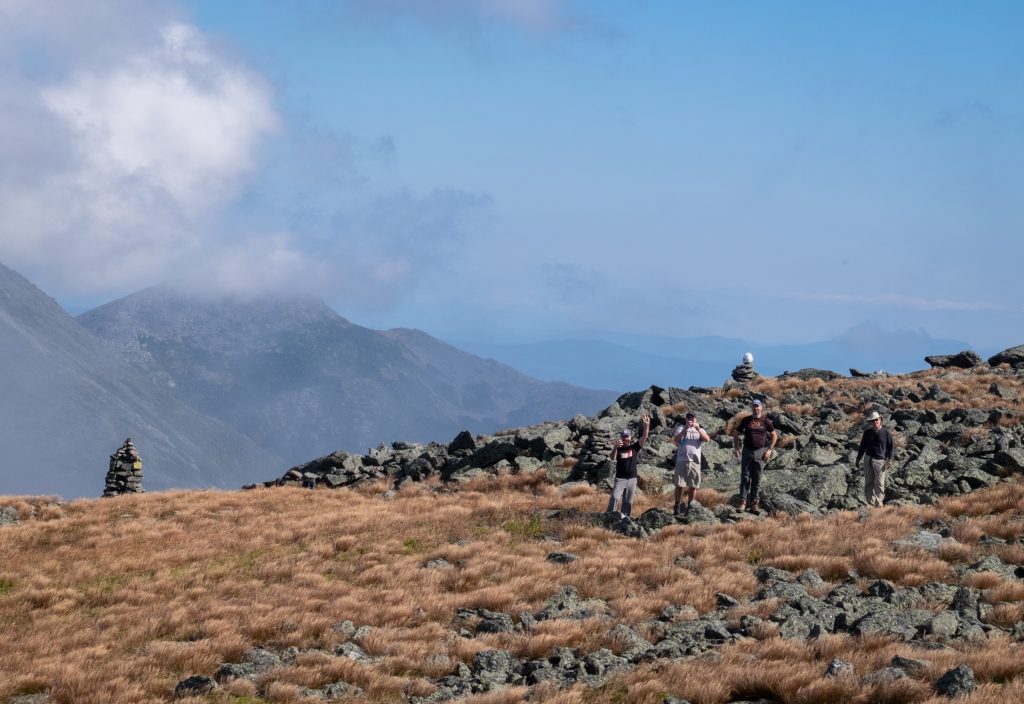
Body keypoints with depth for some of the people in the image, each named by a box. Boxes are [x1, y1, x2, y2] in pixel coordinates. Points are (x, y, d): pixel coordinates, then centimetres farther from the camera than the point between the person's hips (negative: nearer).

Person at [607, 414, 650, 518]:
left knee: (628, 501, 7)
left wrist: (647, 425, -25)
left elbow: (644, 437, -9)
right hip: (620, 478, -3)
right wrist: (615, 447, -40)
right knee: (614, 497, -19)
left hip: (632, 479, 3)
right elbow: (612, 458, -21)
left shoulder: (635, 447, 3)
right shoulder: (618, 449, -3)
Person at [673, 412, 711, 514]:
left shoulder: (700, 430, 14)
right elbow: (675, 440, -9)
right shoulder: (681, 429, 9)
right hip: (682, 461, -2)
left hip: (695, 461, 2)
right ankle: (677, 506, 1)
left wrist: (698, 429, -16)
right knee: (679, 485, -4)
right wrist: (685, 429, -18)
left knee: (693, 486, 4)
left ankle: (689, 506, 15)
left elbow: (707, 439, -5)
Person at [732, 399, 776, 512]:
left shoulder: (765, 421, 4)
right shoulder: (746, 420, 6)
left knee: (757, 478, 3)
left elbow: (774, 435, 12)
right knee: (745, 477, -3)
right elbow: (735, 433, 13)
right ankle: (743, 501, -3)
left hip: (760, 452, 0)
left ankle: (755, 503, 6)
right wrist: (736, 447, 4)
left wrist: (769, 449, 2)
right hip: (747, 451, 0)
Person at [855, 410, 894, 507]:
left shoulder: (886, 433, 1)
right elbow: (862, 446, 17)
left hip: (880, 461, -3)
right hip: (868, 459, 3)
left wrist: (889, 460, -4)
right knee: (868, 483, 2)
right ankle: (870, 502, 7)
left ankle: (878, 503, -4)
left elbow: (890, 447, 4)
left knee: (879, 484, -6)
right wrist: (858, 458, 16)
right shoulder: (867, 433, 9)